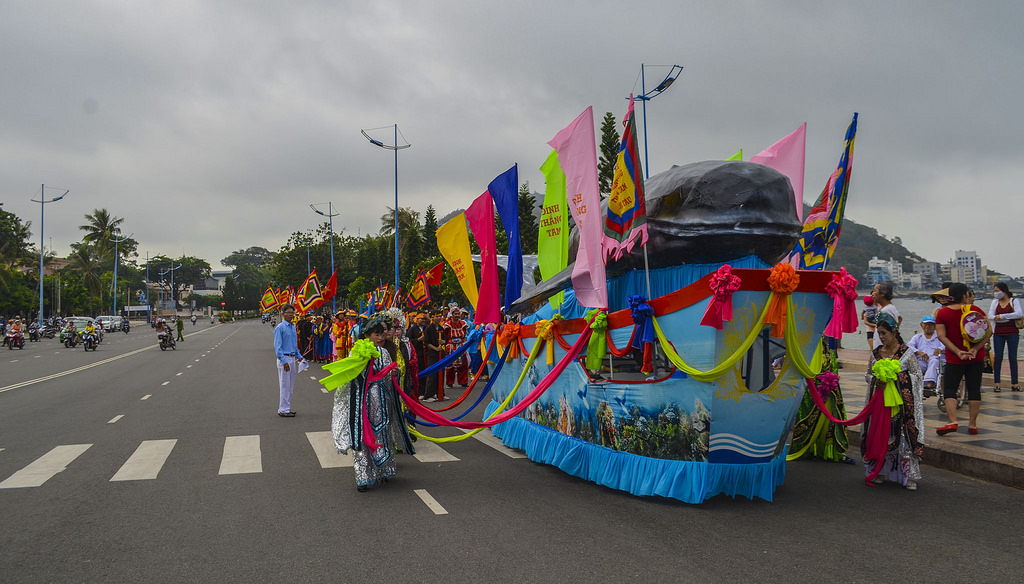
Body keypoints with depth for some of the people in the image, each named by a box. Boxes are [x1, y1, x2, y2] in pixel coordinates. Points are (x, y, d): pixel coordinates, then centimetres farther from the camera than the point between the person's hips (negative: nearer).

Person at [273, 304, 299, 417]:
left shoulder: (293, 327, 12)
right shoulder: (280, 328, -12)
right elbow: (277, 347, -15)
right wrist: (284, 361, -19)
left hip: (292, 358, 8)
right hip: (284, 358, -8)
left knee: (290, 385, 12)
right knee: (285, 385, -5)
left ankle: (287, 407, 21)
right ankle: (283, 410, 1)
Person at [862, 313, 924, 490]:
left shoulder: (907, 353, -4)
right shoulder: (875, 353, 8)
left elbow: (917, 375, 0)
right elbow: (868, 374, 16)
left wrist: (898, 376, -13)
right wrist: (877, 378, -4)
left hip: (902, 401, -4)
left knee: (904, 436, -6)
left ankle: (909, 476, -1)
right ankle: (879, 472, 16)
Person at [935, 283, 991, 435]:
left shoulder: (942, 313, -4)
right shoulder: (975, 310, -3)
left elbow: (941, 336, -11)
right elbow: (989, 331, -8)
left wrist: (958, 352, -14)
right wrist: (976, 349, -14)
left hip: (954, 358, -1)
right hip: (977, 358, 1)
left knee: (949, 389, 3)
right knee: (974, 389, 8)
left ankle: (952, 422, -13)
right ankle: (972, 424, 10)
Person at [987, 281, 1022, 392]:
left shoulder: (1014, 301, -2)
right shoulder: (995, 302, 8)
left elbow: (1019, 314, -18)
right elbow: (990, 316, -5)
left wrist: (1002, 316, -19)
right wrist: (1009, 318, -16)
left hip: (1012, 333, -2)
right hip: (998, 333, 2)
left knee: (1012, 358, 2)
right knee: (998, 357, 1)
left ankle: (1014, 383, 9)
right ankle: (996, 383, 5)